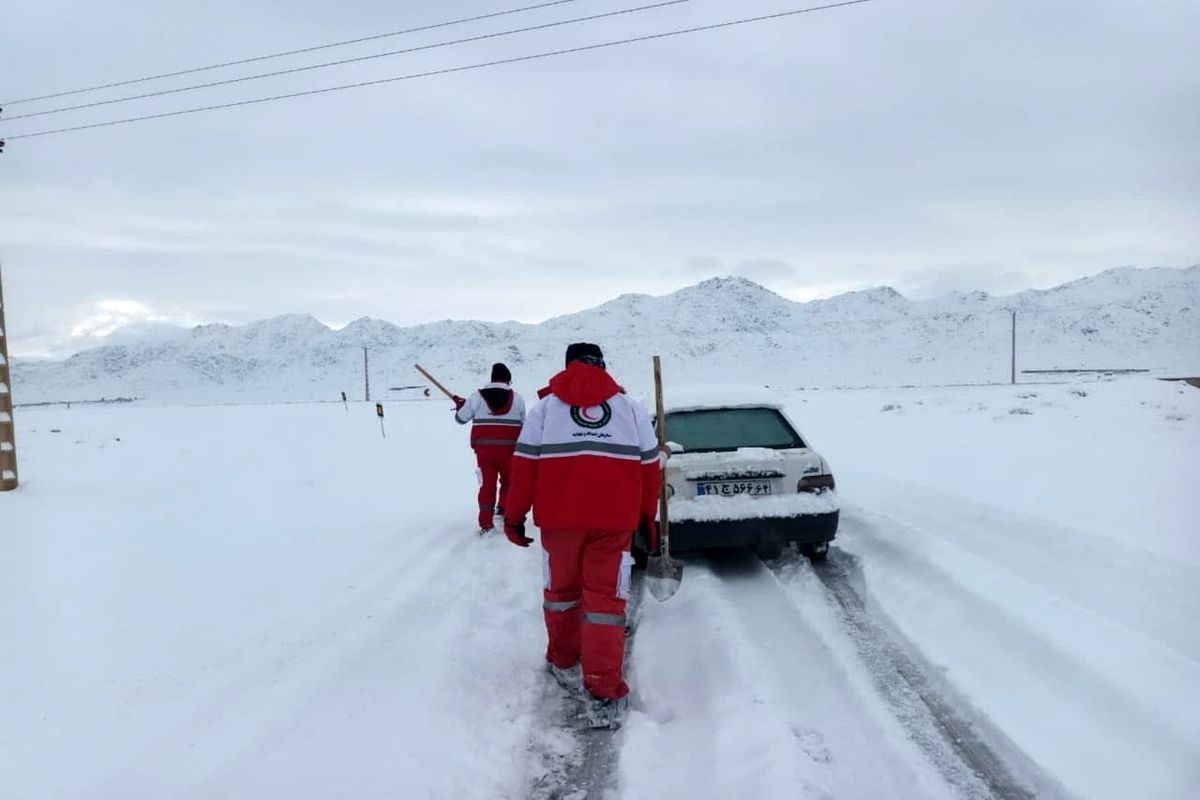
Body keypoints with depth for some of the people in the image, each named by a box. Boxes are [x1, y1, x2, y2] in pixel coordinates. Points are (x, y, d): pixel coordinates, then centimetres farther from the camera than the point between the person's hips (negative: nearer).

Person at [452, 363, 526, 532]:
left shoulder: (477, 397, 0)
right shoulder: (517, 398, 1)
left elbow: (461, 418, 5)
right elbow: (523, 424, 9)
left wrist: (460, 404, 26)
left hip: (484, 448, 1)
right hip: (508, 448, -1)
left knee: (487, 484, 6)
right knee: (509, 480, 21)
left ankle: (486, 523, 3)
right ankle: (504, 509, 17)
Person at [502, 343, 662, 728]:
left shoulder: (546, 406, 7)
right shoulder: (631, 407, 10)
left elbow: (525, 465, 2)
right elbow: (650, 467, 11)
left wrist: (514, 515, 10)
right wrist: (646, 516, 22)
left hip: (559, 518, 0)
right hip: (614, 520, 0)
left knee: (561, 591, 20)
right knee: (605, 599, 4)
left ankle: (563, 662, 37)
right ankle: (604, 695, -1)